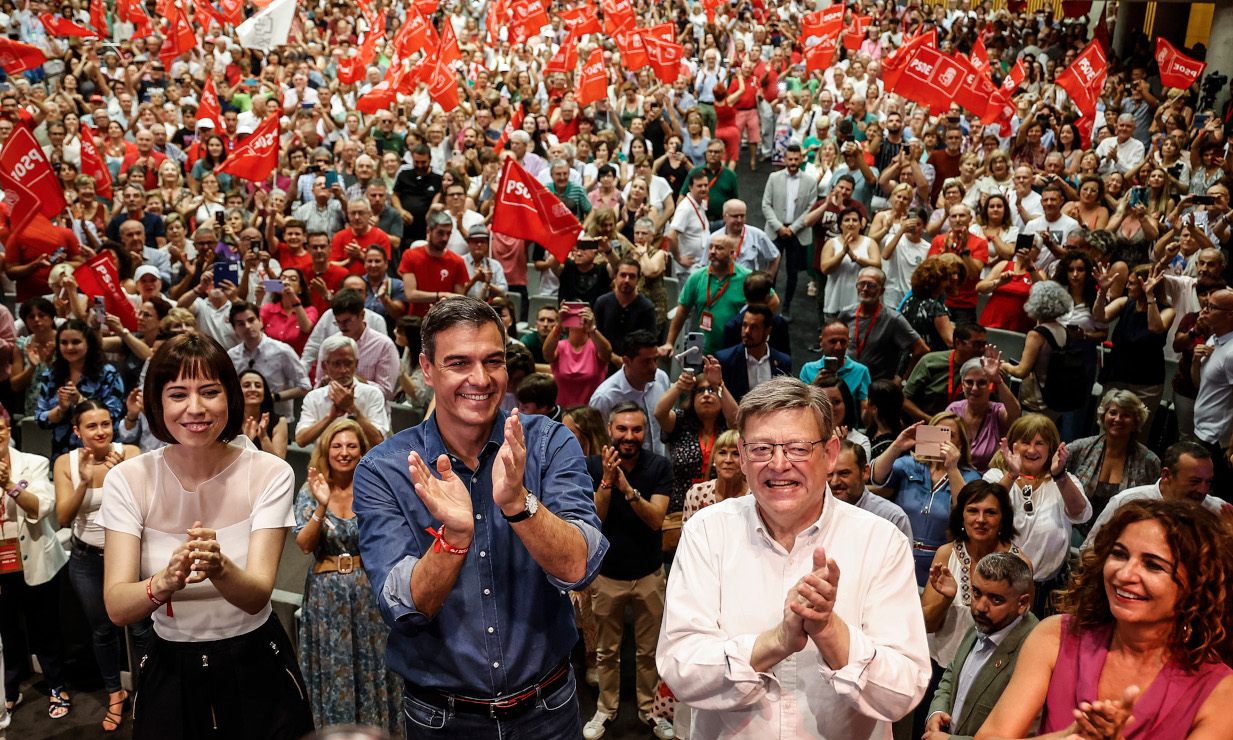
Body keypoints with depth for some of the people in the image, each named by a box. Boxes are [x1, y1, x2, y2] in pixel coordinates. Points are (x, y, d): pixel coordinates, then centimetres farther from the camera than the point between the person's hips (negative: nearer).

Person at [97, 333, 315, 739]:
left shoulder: (269, 473, -13)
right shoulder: (127, 480, -11)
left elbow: (257, 596, -22)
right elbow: (116, 607, -19)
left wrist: (219, 568, -44)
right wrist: (166, 581, -41)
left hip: (257, 667, 0)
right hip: (168, 672, 1)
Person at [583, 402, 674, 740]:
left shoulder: (659, 466, -9)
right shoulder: (593, 466, -7)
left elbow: (656, 519, -17)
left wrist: (628, 488, -32)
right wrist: (607, 482, -28)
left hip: (649, 574, 0)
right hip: (607, 573, 0)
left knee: (649, 651, 12)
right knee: (607, 651, 14)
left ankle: (648, 709, 31)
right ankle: (606, 709, 31)